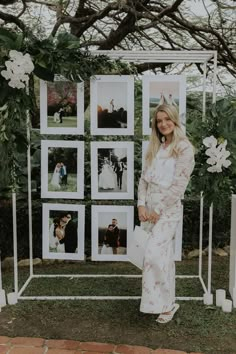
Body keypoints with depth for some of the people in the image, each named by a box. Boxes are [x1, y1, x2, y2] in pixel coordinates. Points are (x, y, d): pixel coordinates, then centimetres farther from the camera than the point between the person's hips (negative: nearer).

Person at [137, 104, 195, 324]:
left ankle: (165, 304, 2)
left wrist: (159, 210, -13)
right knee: (164, 256, 13)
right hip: (150, 208, 6)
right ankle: (168, 303, 25)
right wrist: (142, 204, -3)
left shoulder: (184, 148, -9)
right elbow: (144, 177, 10)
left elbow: (179, 185, -15)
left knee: (153, 254, -14)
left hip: (168, 209, -6)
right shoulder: (155, 147, 12)